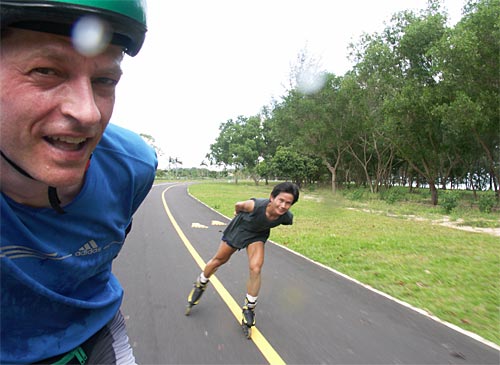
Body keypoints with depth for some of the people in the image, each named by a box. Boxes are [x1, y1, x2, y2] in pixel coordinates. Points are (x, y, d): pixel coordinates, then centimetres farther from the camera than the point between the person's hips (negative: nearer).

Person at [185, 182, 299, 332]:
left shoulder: (287, 217, -31)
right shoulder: (256, 205, -42)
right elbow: (238, 205, -18)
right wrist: (238, 213, 4)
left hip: (257, 235, 2)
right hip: (239, 228, -1)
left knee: (255, 269, -14)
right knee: (219, 260, 13)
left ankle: (249, 308, 10)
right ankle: (200, 285, 42)